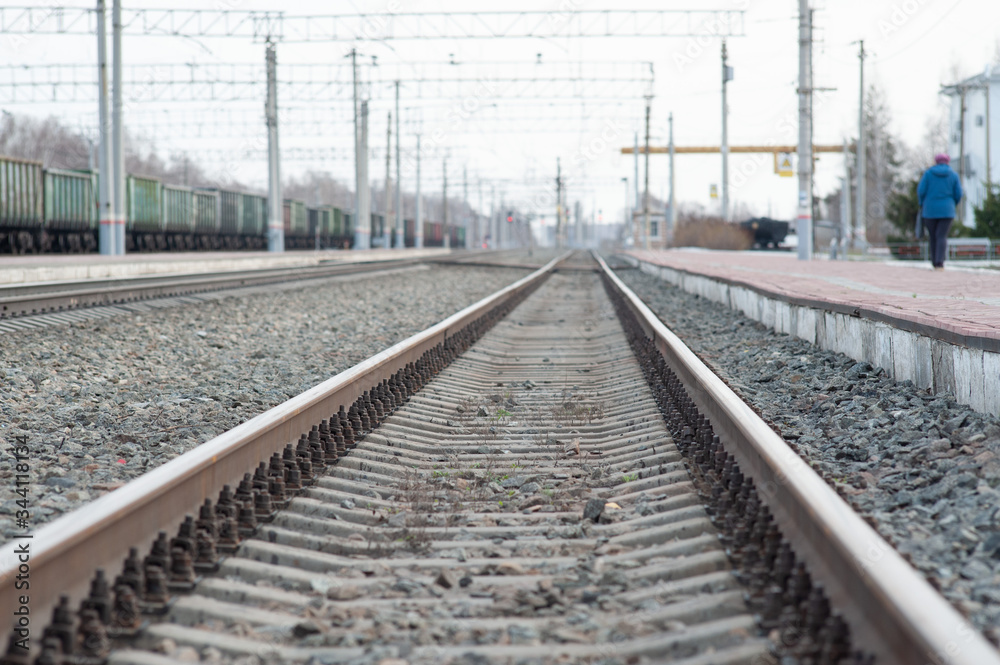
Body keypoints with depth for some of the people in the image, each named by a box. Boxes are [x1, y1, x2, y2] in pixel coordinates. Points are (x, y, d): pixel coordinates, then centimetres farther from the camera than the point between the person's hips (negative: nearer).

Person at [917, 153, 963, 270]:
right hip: (946, 210, 0)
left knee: (932, 237, 13)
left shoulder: (928, 173, 1)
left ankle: (935, 262, 19)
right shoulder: (953, 175, 3)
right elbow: (958, 194, 0)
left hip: (930, 210, 0)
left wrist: (922, 205, 12)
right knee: (942, 237, -3)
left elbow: (921, 191, -5)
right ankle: (940, 263, -19)